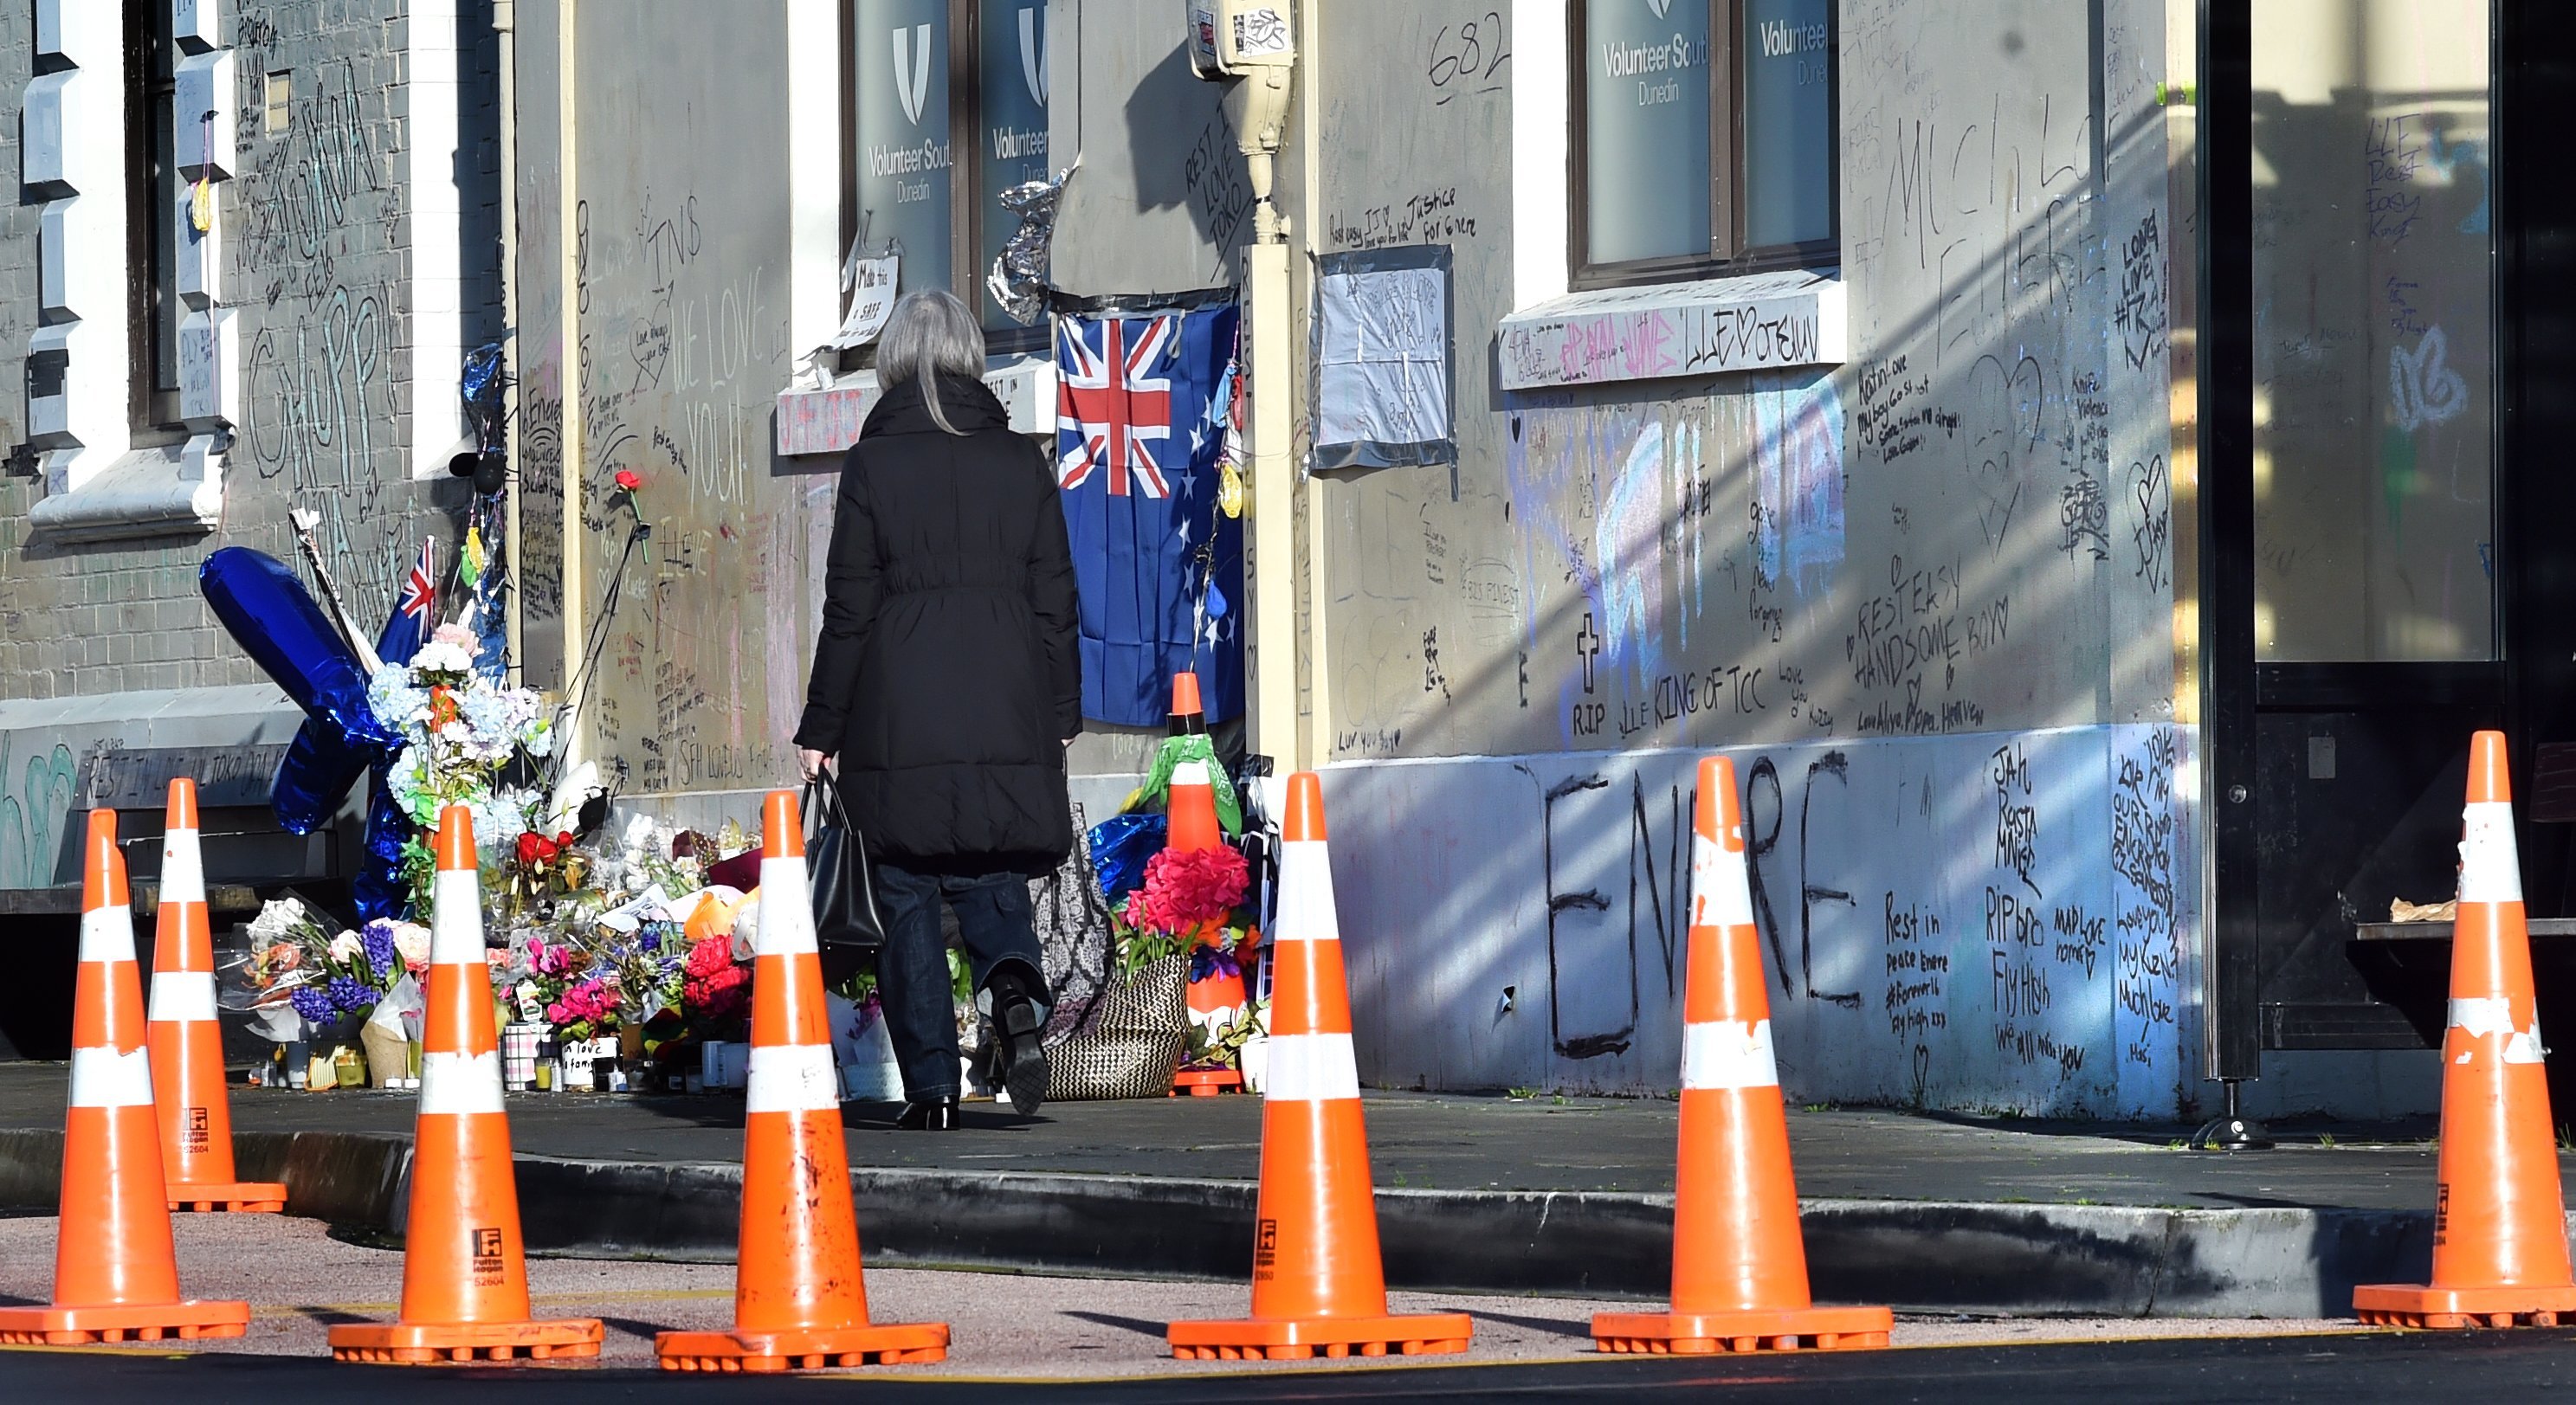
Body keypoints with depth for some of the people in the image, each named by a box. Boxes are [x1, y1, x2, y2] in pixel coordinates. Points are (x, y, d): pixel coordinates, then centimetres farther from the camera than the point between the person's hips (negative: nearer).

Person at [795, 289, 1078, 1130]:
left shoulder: (874, 462, -3)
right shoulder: (1022, 463, 5)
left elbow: (849, 609, -3)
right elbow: (1054, 602, 8)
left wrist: (821, 729, 3)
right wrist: (1060, 715, 16)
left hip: (901, 719, -3)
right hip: (1008, 716, 3)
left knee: (908, 901, 5)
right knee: (994, 878, 14)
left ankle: (931, 1085, 1)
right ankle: (1014, 984, -17)